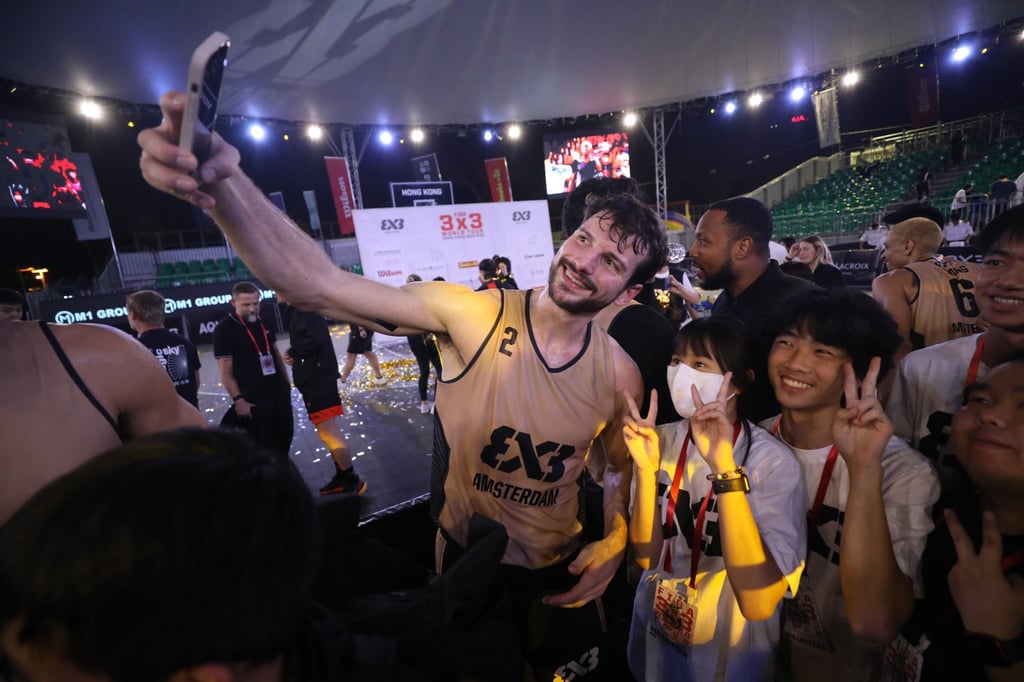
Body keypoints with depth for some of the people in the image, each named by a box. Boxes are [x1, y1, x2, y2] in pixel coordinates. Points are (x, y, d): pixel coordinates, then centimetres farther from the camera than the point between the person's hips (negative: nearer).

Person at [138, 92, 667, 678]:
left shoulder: (619, 375, -14)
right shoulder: (473, 315, -25)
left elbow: (622, 465, 4)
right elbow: (325, 288, -35)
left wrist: (614, 541, -10)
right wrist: (225, 184, -48)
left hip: (558, 572, 3)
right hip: (466, 562, -2)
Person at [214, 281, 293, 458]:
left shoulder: (264, 321, 5)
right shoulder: (224, 329, -13)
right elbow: (226, 372, -13)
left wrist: (286, 381, 14)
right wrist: (238, 400, -17)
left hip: (279, 394, 6)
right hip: (253, 399, -6)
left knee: (284, 440, 17)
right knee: (262, 448, 3)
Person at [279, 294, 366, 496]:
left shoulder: (304, 308, -15)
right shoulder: (296, 310, 16)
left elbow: (315, 339, -26)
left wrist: (292, 352, -12)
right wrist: (294, 353, -1)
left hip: (318, 377, -10)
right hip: (313, 377, 10)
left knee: (328, 431, -6)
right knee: (328, 430, 15)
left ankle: (352, 480, 5)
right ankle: (342, 476, 26)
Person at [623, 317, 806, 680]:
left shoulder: (773, 461, -24)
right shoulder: (663, 439, -10)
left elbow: (758, 603, -32)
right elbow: (646, 557, -11)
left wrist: (724, 467, -39)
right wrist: (646, 471, -26)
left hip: (728, 652, -3)